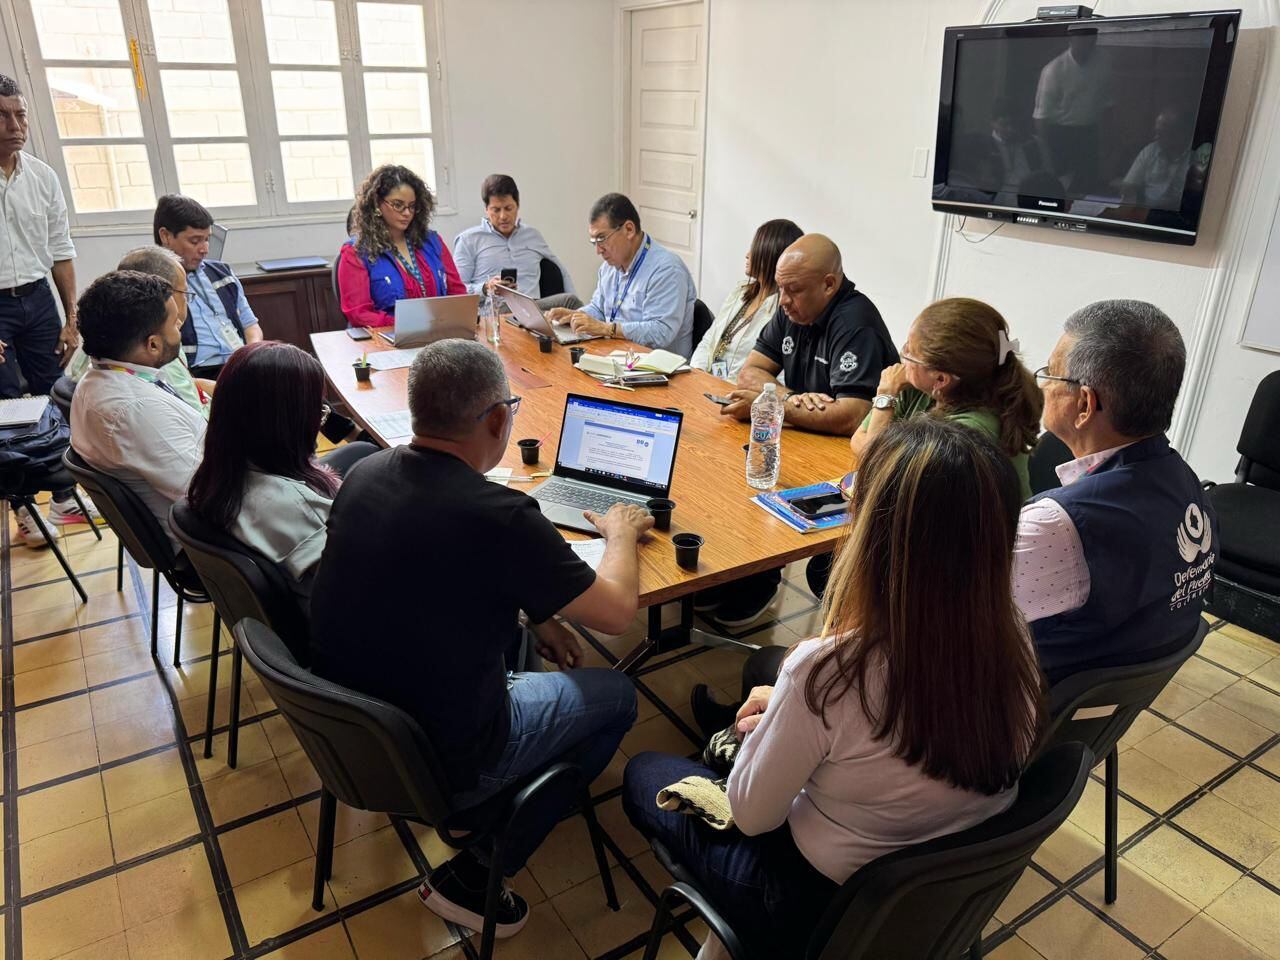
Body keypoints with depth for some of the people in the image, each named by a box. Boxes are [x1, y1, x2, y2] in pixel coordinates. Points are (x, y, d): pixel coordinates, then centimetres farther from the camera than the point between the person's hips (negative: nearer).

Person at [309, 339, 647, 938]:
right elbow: (616, 613, -15)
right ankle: (473, 873, 13)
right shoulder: (499, 517, -29)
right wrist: (621, 534, 4)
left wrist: (534, 616, 9)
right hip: (434, 762, -7)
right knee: (615, 696, 11)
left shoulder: (365, 473, -7)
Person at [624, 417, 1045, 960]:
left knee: (644, 775, 20)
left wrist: (767, 723, -3)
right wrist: (787, 710, 4)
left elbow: (751, 815, -20)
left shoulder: (829, 672, -37)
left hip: (823, 912, -6)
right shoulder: (1015, 640, -18)